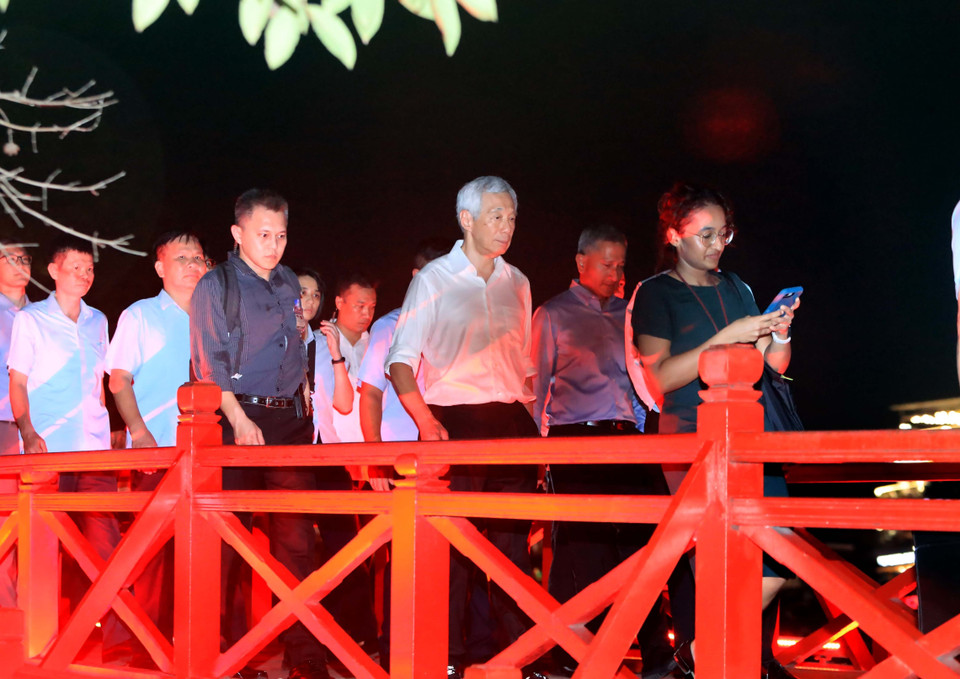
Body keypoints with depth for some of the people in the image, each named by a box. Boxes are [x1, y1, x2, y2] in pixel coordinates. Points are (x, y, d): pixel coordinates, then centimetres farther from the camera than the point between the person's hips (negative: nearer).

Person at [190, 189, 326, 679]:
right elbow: (210, 364, -6)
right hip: (241, 421, -4)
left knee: (297, 537, 1)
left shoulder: (290, 284, 17)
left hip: (291, 419, 5)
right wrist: (240, 419, -14)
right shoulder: (215, 286, 0)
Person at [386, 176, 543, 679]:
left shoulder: (517, 283, 15)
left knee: (513, 540, 2)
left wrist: (532, 424, 10)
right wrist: (426, 421, -15)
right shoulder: (433, 279, 3)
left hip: (512, 421, 4)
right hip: (453, 421, -4)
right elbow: (400, 361, -1)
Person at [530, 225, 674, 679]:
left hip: (627, 438, 4)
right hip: (575, 439, -4)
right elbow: (536, 386, 6)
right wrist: (540, 446, -1)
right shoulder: (553, 315, 7)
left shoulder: (626, 313, 18)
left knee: (641, 538, 0)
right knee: (582, 548, -5)